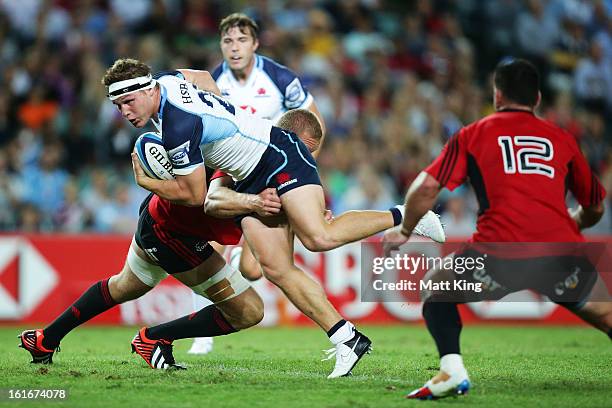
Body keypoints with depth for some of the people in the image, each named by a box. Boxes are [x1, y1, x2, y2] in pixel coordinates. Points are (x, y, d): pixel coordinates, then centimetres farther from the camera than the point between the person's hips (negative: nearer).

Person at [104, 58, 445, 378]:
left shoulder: (178, 127, -27)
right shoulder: (164, 80, -1)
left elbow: (195, 195, -18)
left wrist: (146, 181, -5)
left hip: (279, 156, -10)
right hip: (250, 181, 10)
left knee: (319, 238, -28)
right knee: (276, 269, -4)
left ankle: (402, 216, -5)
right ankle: (347, 339, -5)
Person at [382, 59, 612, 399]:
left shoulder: (473, 135, 16)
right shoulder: (563, 139, 21)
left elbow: (426, 188, 7)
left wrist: (404, 232, 24)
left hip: (499, 252, -1)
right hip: (562, 250, 1)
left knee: (435, 290, 23)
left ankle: (452, 371, 1)